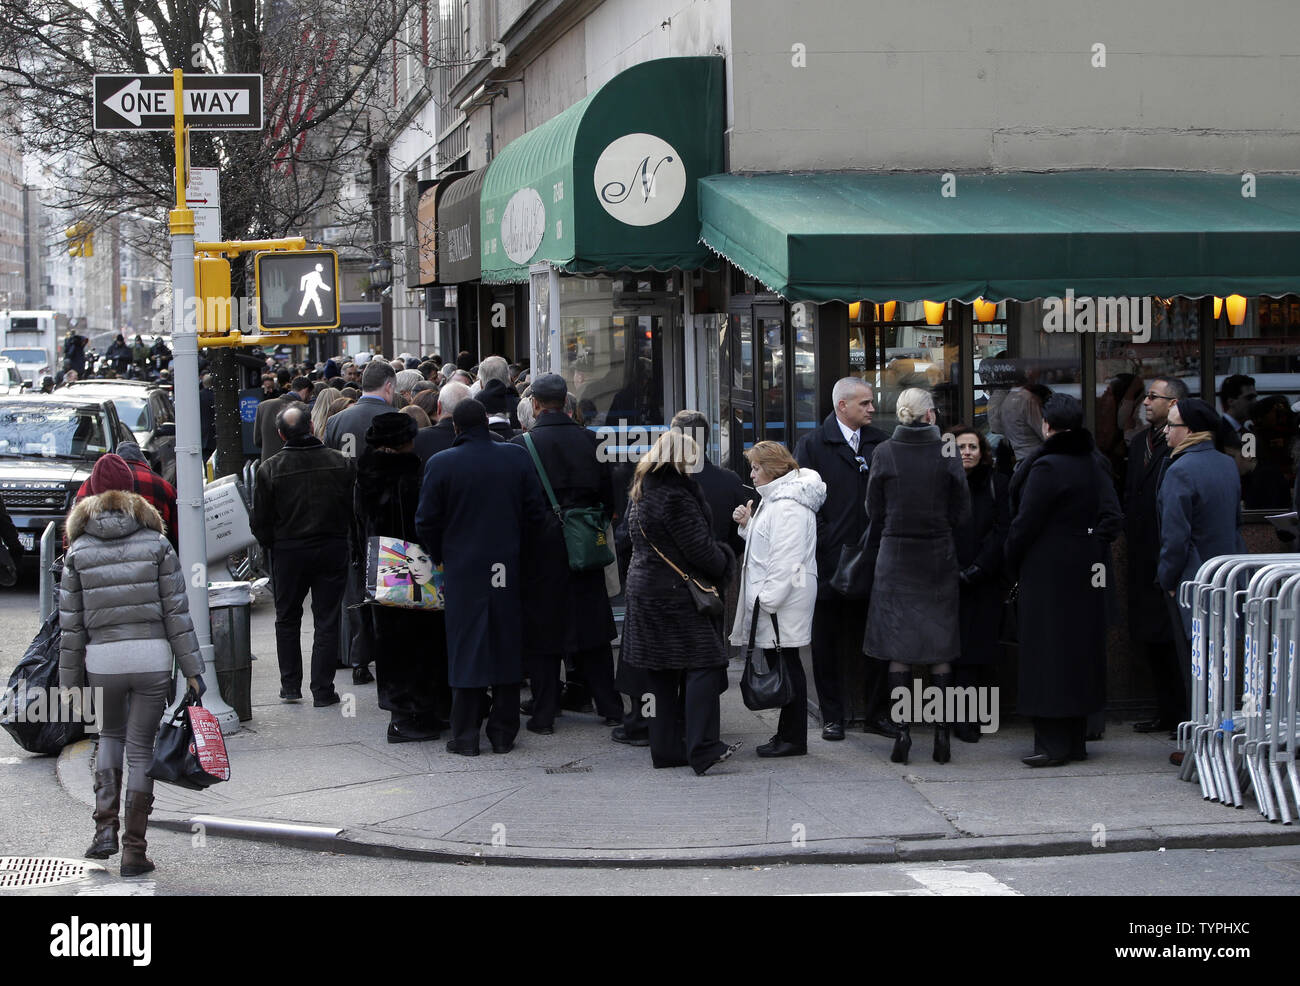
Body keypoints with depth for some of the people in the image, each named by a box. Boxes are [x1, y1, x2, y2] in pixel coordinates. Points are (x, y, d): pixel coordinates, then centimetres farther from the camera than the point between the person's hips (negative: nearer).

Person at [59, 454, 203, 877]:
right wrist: (191, 667, 4)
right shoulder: (155, 542, 2)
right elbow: (176, 610, 0)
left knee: (109, 734, 23)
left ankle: (105, 826, 6)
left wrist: (69, 680, 11)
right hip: (152, 655, -1)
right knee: (140, 747, 7)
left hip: (102, 658, 1)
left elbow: (70, 622, 4)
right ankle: (134, 850, 8)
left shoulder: (78, 549, 3)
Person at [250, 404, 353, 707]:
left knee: (287, 619, 16)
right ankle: (322, 690, 5)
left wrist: (271, 545, 13)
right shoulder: (340, 463, -7)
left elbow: (260, 520, -5)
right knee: (326, 620, 6)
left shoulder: (270, 469, -11)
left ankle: (290, 686, 18)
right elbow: (353, 509, 2)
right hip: (332, 550, 1)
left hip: (288, 552, 0)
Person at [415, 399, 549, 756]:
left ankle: (465, 736, 5)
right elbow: (536, 515, 1)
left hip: (462, 569, -2)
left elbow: (426, 522, -6)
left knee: (465, 649, 4)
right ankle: (503, 733, 13)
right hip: (508, 572, 2)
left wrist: (440, 557, 10)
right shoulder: (517, 458, -2)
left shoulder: (440, 464, -8)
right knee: (505, 647, 9)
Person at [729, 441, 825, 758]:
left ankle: (793, 739, 0)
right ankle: (787, 734, 18)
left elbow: (786, 558, -21)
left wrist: (768, 600, -21)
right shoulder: (775, 500, 18)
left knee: (788, 664, -5)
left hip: (785, 601, -10)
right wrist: (748, 524, 9)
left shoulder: (788, 506, -17)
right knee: (784, 665, 12)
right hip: (772, 599, 10)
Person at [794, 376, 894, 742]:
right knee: (827, 642, 4)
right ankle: (832, 716, 12)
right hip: (829, 559, -3)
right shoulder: (813, 445, -1)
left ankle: (877, 713, 15)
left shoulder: (880, 443, 9)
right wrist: (826, 547, -9)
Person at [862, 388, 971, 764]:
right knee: (940, 647, 7)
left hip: (895, 558, 0)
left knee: (898, 648, 5)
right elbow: (962, 511, -1)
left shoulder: (884, 453, -6)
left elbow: (874, 511, 1)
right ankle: (942, 732, 6)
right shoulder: (946, 452, -6)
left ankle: (902, 730, -2)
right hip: (939, 556, 0)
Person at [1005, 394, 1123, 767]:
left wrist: (1012, 561, 1)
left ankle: (1052, 743, -5)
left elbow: (1025, 524, -14)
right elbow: (1112, 516, 2)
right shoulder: (1094, 463, 6)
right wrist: (1095, 546, 6)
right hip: (1085, 570, 7)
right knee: (1079, 649, 12)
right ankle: (1075, 739, 18)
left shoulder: (1046, 467, -16)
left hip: (1048, 572, -7)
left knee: (1048, 652, -3)